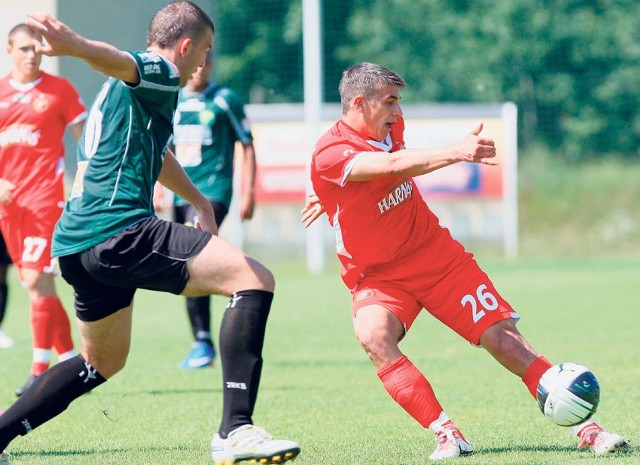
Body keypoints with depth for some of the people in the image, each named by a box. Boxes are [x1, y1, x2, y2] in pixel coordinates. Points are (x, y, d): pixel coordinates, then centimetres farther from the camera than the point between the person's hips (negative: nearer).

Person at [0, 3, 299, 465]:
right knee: (255, 279, -13)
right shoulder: (160, 73, -3)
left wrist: (198, 199, 63)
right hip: (120, 229, -10)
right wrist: (77, 45, -51)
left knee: (102, 362, 28)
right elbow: (121, 63, -28)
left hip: (77, 246, 10)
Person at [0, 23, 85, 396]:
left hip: (45, 197, -5)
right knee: (36, 284, 7)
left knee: (36, 279, -14)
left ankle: (41, 368, -12)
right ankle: (71, 359, 17)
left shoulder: (59, 90, 0)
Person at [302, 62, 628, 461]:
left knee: (502, 337, -5)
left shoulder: (390, 127, 0)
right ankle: (447, 436, -31)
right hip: (378, 276, -5)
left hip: (436, 254, 5)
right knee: (373, 334, -34)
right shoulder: (330, 154, -23)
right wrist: (456, 153, -53)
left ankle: (585, 428, -1)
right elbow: (395, 166, -41)